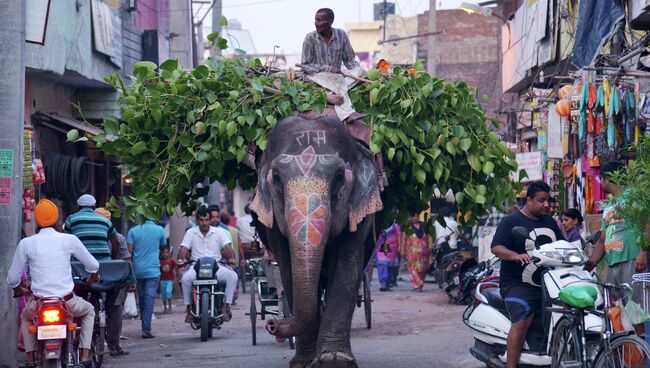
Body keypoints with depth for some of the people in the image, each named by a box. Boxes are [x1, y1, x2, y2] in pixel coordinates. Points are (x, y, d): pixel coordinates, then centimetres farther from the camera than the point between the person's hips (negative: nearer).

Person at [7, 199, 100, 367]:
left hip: (38, 305, 1)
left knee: (25, 316, 35)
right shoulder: (70, 240, -2)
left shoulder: (26, 243, -1)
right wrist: (93, 277, 33)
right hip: (68, 302, -1)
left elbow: (12, 278, 6)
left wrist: (18, 289, 30)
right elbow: (93, 265, 9)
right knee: (89, 311, 31)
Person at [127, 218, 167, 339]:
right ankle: (146, 329, -15)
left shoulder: (133, 231, 0)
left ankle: (144, 325, 24)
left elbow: (129, 251, -3)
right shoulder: (159, 230, 0)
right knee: (150, 298, -6)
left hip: (138, 270, 2)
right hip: (153, 270, -2)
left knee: (141, 297, 16)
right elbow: (164, 246, 16)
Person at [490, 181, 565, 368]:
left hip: (548, 283, 7)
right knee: (521, 322, -24)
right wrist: (516, 256, -31)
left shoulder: (549, 221, 19)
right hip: (519, 284, -7)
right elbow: (496, 247, -13)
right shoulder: (511, 221, -3)